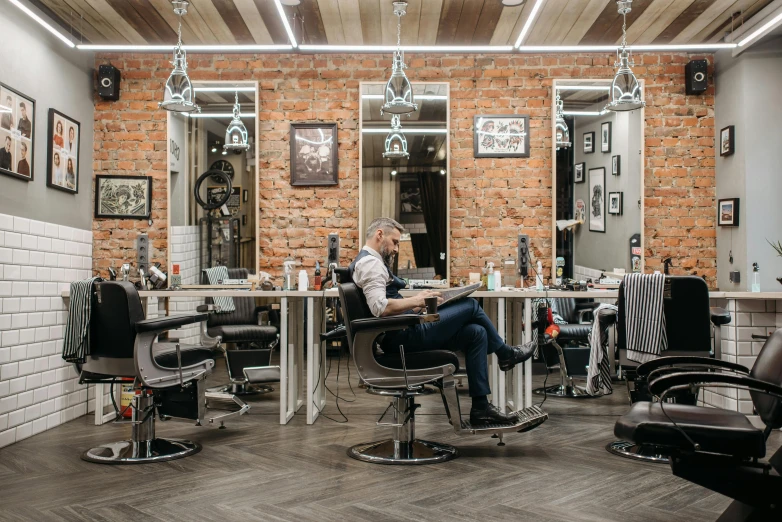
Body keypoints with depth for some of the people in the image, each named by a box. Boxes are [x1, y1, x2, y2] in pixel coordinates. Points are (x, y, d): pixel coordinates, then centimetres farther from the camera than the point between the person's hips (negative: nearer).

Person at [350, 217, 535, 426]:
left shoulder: (371, 262, 20)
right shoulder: (370, 262, -14)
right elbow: (379, 307, -27)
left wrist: (416, 305, 7)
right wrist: (416, 300, -16)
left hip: (401, 332, 10)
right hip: (403, 334, -10)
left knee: (476, 333, 4)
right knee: (470, 306, -4)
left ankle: (481, 408, 5)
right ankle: (505, 353, 20)